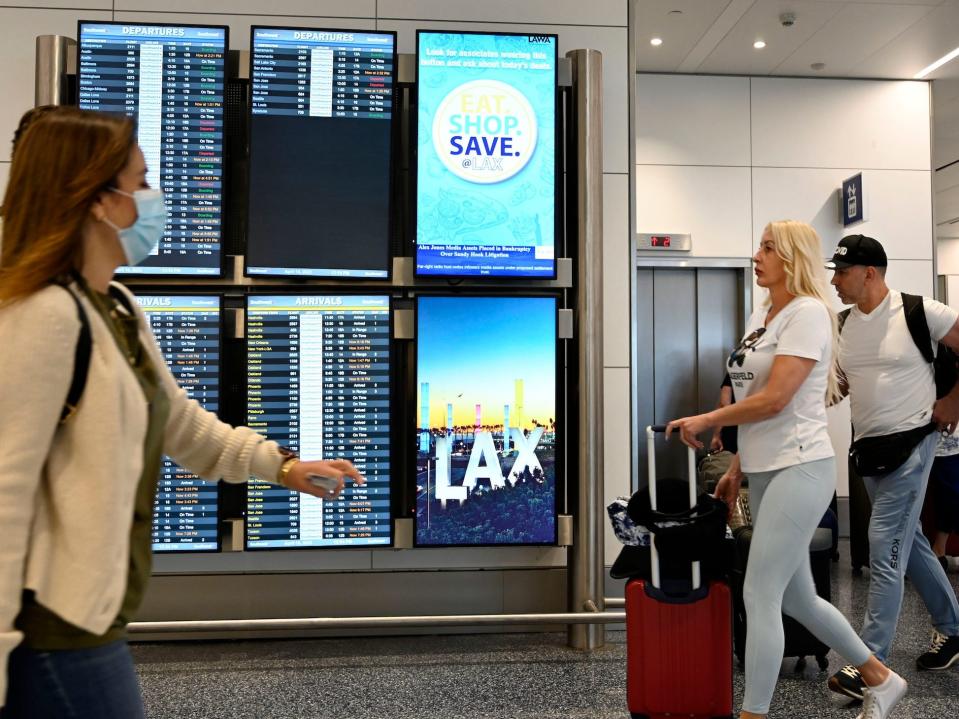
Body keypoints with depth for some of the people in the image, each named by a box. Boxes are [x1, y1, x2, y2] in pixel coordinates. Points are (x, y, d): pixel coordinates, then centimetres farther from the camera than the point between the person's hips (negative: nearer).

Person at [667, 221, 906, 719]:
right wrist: (737, 467, 16)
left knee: (759, 595, -6)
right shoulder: (759, 317, 14)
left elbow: (774, 399, -19)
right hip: (763, 471, 9)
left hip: (798, 470, -9)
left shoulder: (808, 312, -11)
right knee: (796, 598, 17)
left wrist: (704, 421, -10)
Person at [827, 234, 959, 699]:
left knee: (885, 551, -9)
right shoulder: (841, 325, 5)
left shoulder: (918, 312, -13)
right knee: (910, 545, 18)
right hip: (868, 447, 7)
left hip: (910, 444, -7)